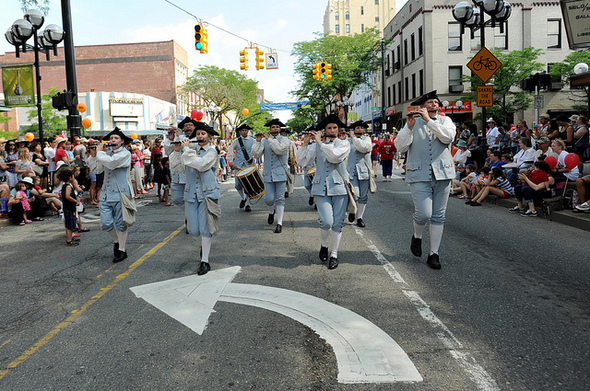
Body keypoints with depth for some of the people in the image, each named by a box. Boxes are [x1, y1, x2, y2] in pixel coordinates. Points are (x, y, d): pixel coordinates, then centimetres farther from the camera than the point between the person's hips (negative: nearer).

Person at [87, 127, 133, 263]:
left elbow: (111, 163, -21)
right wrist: (93, 155, 6)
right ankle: (116, 241, 29)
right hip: (106, 194, 5)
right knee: (105, 224, 2)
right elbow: (96, 169, 17)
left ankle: (122, 250, 17)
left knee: (120, 224, 3)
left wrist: (99, 152, -6)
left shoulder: (125, 154, -5)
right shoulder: (106, 154, 15)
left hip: (120, 194, -5)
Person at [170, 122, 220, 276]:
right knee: (193, 229, 5)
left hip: (207, 193, -4)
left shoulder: (212, 152, -2)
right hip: (191, 194, 4)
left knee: (204, 228, -4)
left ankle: (205, 261, 3)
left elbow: (200, 164, -21)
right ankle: (204, 244, 37)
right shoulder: (191, 151, 12)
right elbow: (177, 168, 9)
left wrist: (187, 149, -13)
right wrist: (177, 151, -2)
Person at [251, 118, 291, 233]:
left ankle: (279, 224, 4)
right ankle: (271, 211, 34)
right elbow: (256, 154, 0)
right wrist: (258, 141, -8)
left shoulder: (284, 140, 2)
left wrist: (269, 138, -14)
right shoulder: (264, 141, 9)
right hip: (268, 174, 2)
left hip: (280, 174, -2)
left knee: (280, 198, -2)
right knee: (269, 199, 0)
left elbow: (280, 150, -19)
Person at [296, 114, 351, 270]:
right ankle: (324, 245, 16)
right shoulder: (317, 146, 11)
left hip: (339, 187, 0)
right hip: (321, 188, 0)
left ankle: (334, 255, 15)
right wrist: (305, 143, -5)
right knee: (326, 221, -13)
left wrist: (320, 141, -10)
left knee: (337, 223, 1)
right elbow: (302, 161, 4)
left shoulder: (344, 144, 5)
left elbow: (334, 156, -16)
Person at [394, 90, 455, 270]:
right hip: (419, 175, -2)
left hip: (442, 174, 2)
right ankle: (417, 236, 20)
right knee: (424, 214, -12)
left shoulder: (445, 120, 11)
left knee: (438, 216, 4)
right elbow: (400, 146, -4)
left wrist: (429, 120, -14)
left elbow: (448, 137, -12)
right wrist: (409, 126, -16)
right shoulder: (413, 122, 8)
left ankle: (434, 254, 14)